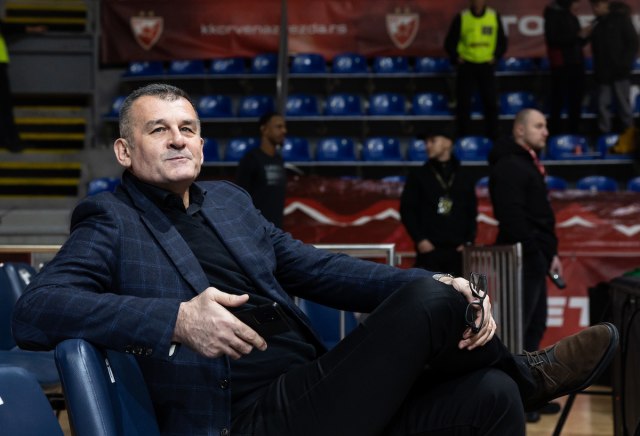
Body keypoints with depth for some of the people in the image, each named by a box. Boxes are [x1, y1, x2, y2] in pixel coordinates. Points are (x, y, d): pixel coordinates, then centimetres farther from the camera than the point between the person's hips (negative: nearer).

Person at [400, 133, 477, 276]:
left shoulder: (463, 178, 13)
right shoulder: (418, 176, 7)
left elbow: (472, 212, 13)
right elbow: (407, 210, 3)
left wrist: (469, 241, -1)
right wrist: (419, 239, -7)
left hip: (458, 250, 2)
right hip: (429, 248, -2)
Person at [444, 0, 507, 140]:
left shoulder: (494, 17, 2)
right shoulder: (462, 18, -3)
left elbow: (502, 41, 12)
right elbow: (450, 42, 4)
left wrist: (496, 57, 0)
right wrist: (456, 58, -7)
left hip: (487, 66, 1)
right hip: (466, 67, -1)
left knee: (491, 103, 3)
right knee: (463, 104, 0)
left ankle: (492, 137, 12)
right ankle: (463, 138, 9)